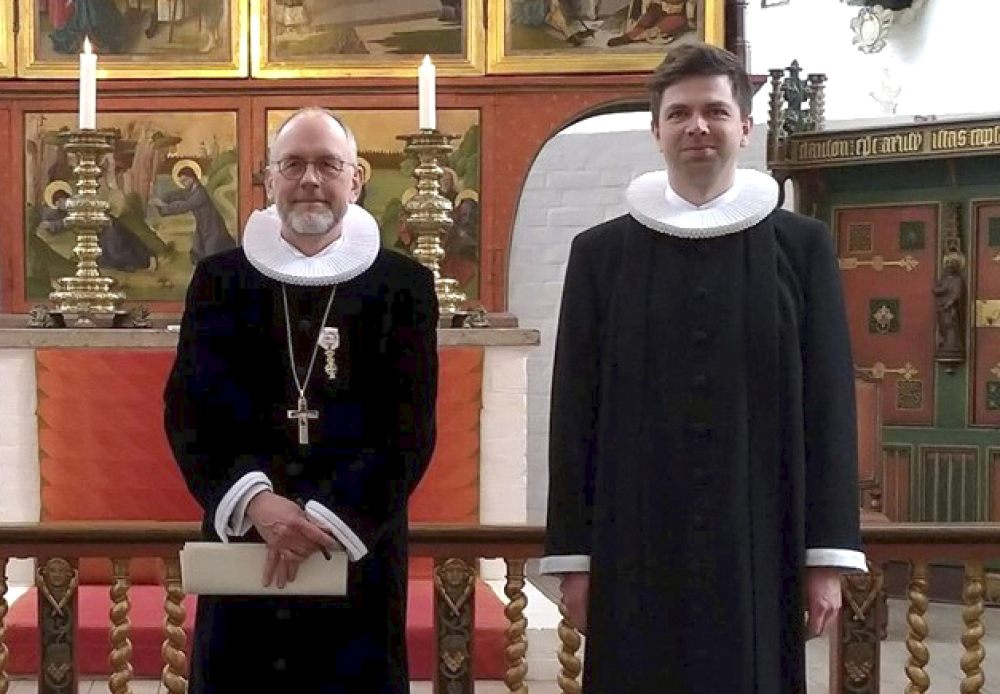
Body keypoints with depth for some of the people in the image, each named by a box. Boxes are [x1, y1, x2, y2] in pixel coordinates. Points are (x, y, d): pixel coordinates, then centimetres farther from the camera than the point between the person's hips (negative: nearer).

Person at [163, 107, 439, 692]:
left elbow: (411, 429, -3)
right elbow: (188, 412, 1)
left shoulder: (404, 285, 2)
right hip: (242, 543, 1)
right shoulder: (220, 280, 7)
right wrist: (255, 501, -15)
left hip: (359, 550, -1)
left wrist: (329, 518, -15)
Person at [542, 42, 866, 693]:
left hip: (760, 547, 0)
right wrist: (574, 556, 1)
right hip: (637, 551, 0)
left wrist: (828, 557, -2)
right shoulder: (601, 253, 5)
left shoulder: (802, 247, 4)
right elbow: (575, 412, 5)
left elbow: (829, 405, 3)